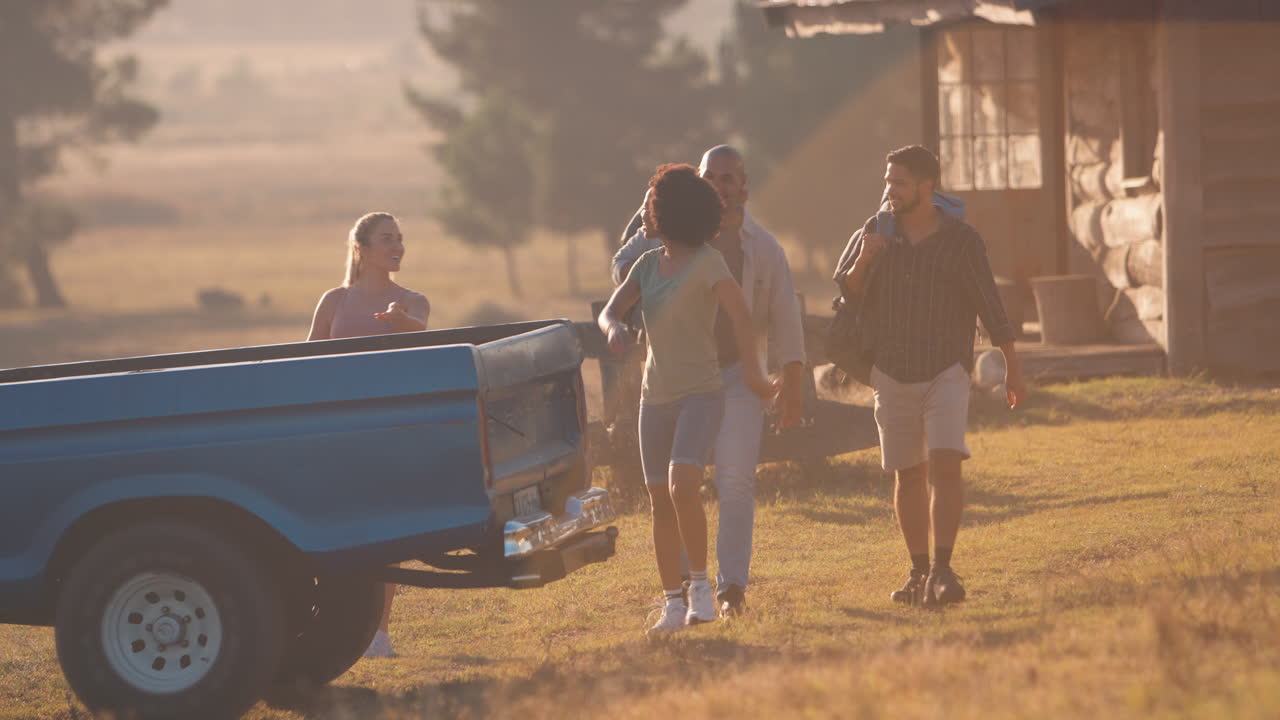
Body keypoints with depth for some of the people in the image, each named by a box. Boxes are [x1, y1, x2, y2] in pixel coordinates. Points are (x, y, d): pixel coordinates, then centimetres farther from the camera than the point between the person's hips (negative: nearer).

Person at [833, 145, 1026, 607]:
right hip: (892, 375, 3)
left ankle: (942, 570, -22)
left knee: (945, 464, -18)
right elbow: (844, 295, 6)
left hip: (946, 374, -3)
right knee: (908, 476, 7)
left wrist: (1012, 369, 1)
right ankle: (919, 573, 16)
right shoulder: (874, 235, 3)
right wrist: (863, 262, -14)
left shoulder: (961, 241, -4)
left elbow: (990, 306, 0)